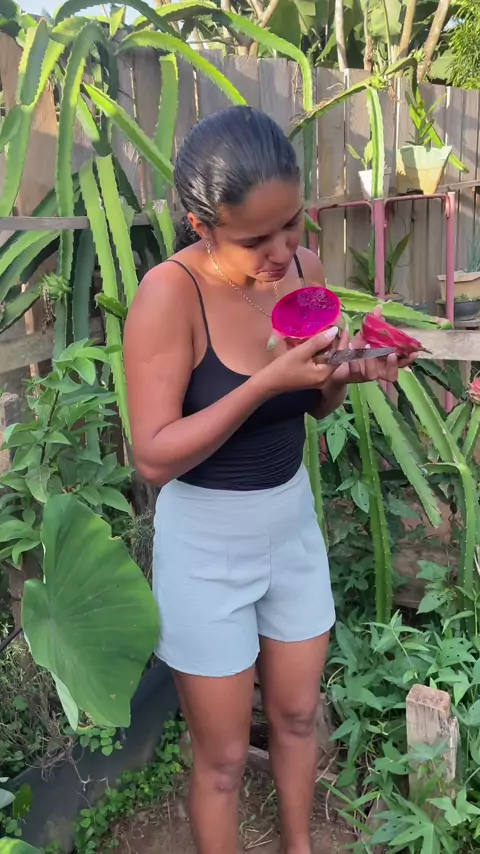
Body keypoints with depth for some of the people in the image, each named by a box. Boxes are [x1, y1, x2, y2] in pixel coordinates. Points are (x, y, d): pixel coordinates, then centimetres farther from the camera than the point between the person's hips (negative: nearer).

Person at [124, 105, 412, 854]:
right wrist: (267, 383, -32)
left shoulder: (303, 268, -5)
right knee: (223, 754, 14)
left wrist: (344, 374, -15)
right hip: (207, 544, -5)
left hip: (294, 521, 6)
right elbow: (154, 455, -25)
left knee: (298, 715, 24)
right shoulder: (171, 292, -23)